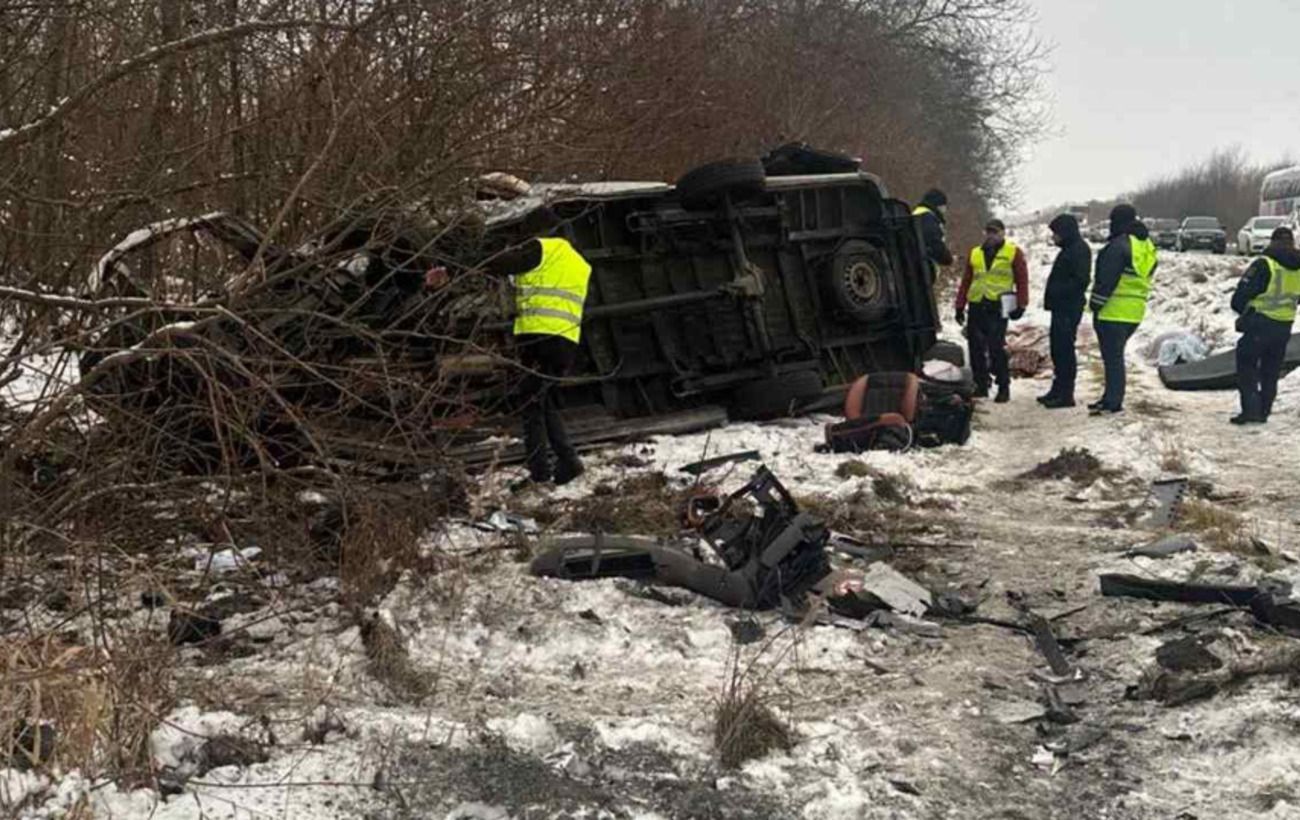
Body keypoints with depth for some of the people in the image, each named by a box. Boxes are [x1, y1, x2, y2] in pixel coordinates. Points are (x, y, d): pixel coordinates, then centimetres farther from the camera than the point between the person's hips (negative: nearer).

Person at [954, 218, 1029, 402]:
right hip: (976, 306, 5)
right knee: (976, 348, 5)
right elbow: (966, 281, 20)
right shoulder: (975, 253, 18)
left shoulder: (1013, 253, 5)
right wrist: (960, 306, 15)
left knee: (996, 348, -10)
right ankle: (981, 384, 16)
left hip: (998, 307, -5)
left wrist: (1020, 305, -6)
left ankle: (1003, 387, -3)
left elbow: (1022, 280, 2)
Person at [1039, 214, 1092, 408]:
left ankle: (1066, 394, -6)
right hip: (1061, 308, 10)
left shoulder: (1079, 250, -13)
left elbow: (1080, 280, -21)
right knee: (1058, 349, 15)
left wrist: (1057, 292, -18)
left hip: (1069, 309, -10)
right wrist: (1051, 297, 12)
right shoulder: (1069, 249, 19)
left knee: (1065, 349, -8)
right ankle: (1058, 390, 23)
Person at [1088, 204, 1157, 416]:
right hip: (1135, 312, 9)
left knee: (1112, 357, -5)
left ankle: (1112, 402, -4)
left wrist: (1096, 304, -12)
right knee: (1116, 356, 17)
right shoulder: (1148, 247, 14)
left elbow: (1106, 280, -18)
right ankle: (1112, 398, 21)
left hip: (1113, 311, -9)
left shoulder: (1119, 246, -16)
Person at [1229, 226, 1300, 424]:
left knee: (1247, 365, 2)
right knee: (1271, 371, 15)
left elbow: (1243, 293, -11)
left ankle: (1251, 408, -8)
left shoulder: (1264, 265, -15)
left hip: (1261, 324, -6)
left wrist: (1242, 309, 8)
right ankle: (1263, 411, 19)